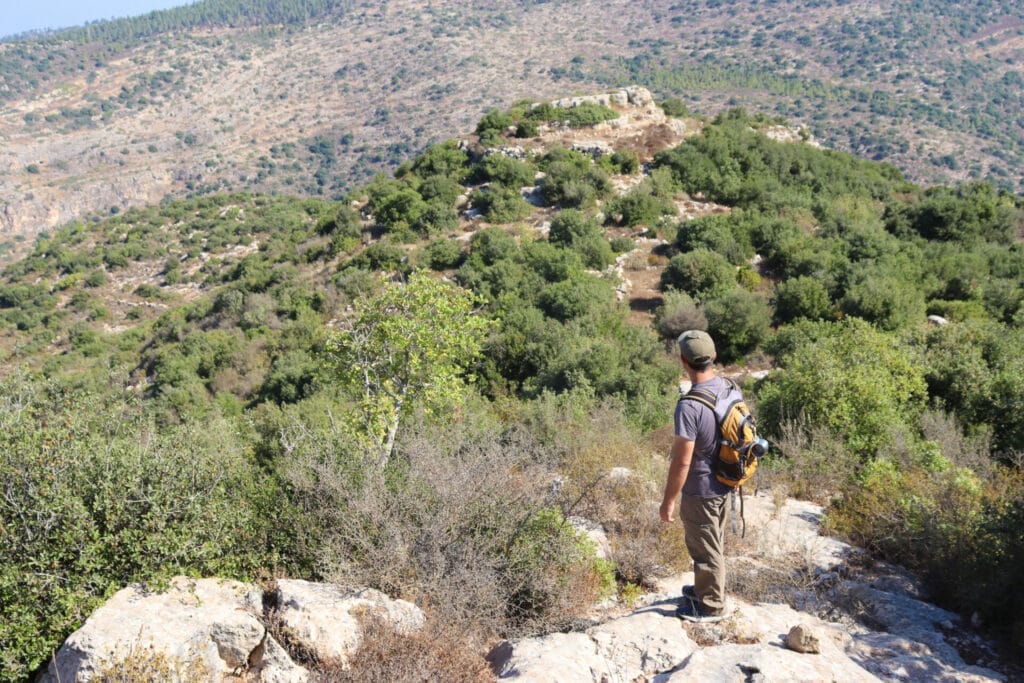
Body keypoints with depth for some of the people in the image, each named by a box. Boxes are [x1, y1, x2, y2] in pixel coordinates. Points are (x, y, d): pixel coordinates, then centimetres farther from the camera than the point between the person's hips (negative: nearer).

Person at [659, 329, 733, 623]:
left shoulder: (689, 406, -30)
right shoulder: (729, 388, -6)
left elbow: (682, 462, -26)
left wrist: (668, 501, -13)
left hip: (700, 491, -8)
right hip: (724, 483, 8)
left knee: (705, 548, 11)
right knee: (713, 543, 26)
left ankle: (711, 606, 29)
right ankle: (707, 588, 45)